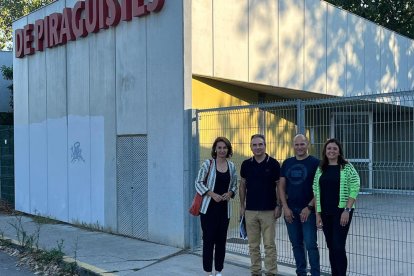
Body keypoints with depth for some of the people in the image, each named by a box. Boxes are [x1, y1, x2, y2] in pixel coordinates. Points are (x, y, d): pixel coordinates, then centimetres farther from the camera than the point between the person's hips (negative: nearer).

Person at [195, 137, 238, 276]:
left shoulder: (232, 166, 7)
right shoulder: (207, 164, -5)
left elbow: (234, 185, 15)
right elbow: (199, 183, -5)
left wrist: (230, 193, -6)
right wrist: (213, 194, -16)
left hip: (224, 207, 4)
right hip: (209, 207, -4)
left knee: (221, 240, 8)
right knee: (208, 239, -1)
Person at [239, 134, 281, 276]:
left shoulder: (273, 163, -3)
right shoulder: (246, 164, 4)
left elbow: (279, 186, 0)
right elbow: (242, 186, 11)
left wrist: (278, 206, -5)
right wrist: (242, 206, 7)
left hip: (269, 210, -3)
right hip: (250, 210, 3)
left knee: (269, 245, 0)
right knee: (253, 245, 9)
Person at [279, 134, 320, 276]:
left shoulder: (315, 163, -4)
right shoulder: (287, 163, 9)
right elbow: (281, 186, 9)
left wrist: (309, 207, -13)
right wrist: (285, 208, 0)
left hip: (308, 210, -4)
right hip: (290, 210, 5)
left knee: (311, 245, -5)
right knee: (296, 244, 12)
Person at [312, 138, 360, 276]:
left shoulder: (346, 167, -4)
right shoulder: (320, 169, 9)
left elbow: (354, 189, -8)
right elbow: (316, 192, 9)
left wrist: (347, 210, -14)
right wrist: (318, 214, 5)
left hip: (341, 212, -4)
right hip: (325, 213, 4)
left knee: (338, 246, -8)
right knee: (331, 247, 10)